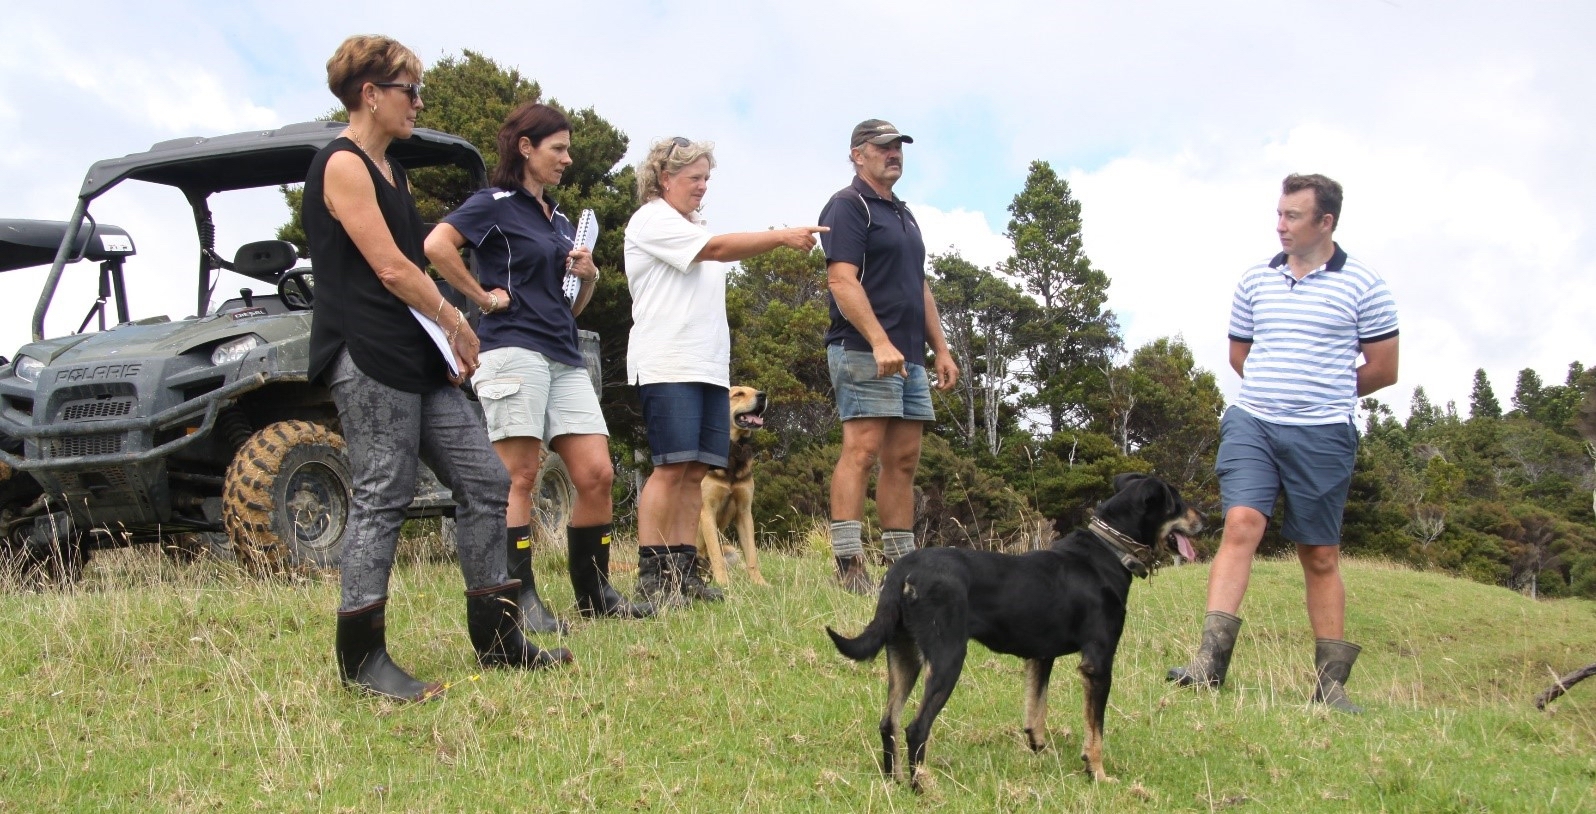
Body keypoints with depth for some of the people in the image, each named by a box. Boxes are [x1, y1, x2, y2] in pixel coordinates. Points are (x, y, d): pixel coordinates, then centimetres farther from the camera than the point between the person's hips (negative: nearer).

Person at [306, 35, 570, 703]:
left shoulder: (387, 170, 21)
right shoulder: (342, 165, -8)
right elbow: (390, 269, -15)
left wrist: (447, 336, 6)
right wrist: (455, 322, -2)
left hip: (417, 360, 10)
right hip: (369, 360, -10)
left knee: (486, 481, 6)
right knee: (381, 500, -8)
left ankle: (497, 641, 13)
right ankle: (361, 662, 2)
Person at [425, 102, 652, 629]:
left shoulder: (560, 221, 23)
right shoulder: (495, 205, 1)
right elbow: (436, 245, -17)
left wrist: (588, 277, 8)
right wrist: (484, 296, -11)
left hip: (565, 357, 7)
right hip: (513, 350, -7)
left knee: (597, 475, 0)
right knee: (520, 477, -6)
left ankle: (595, 593, 9)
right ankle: (520, 599, -2)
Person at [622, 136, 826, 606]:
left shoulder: (693, 226, 27)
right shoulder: (652, 219, -2)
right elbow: (716, 248, -14)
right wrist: (783, 237, -17)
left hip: (709, 366, 9)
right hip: (668, 364, -9)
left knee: (696, 470, 3)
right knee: (673, 466, -14)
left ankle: (683, 572, 5)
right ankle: (651, 576, -12)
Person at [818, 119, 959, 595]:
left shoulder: (904, 215, 24)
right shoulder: (847, 206, -4)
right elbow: (842, 280, -16)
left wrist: (941, 350, 18)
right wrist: (879, 341, -25)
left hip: (910, 358, 9)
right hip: (865, 353, -9)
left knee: (904, 461, 7)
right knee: (861, 451, -14)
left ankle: (902, 563, 10)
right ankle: (849, 565, -15)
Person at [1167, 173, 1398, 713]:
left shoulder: (1362, 287, -1)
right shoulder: (1255, 281, 10)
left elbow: (1384, 369, 5)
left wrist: (1324, 395, 13)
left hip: (1323, 436, -2)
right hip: (1252, 425, 2)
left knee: (1320, 555, 5)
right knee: (1241, 524, -16)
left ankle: (1330, 682, 13)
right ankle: (1210, 659, -20)